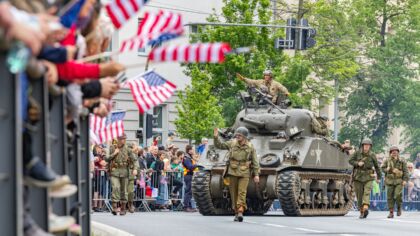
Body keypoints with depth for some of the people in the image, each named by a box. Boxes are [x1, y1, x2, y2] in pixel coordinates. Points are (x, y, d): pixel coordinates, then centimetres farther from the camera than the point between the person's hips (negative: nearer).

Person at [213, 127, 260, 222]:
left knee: (242, 192, -15)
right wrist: (216, 137, -6)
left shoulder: (250, 147, -1)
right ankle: (236, 213, 12)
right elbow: (219, 145, 12)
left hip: (244, 173, -2)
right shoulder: (232, 143, 3)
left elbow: (255, 162, 2)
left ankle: (240, 211, -22)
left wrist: (256, 174, -3)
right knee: (234, 193, 4)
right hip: (233, 172, 2)